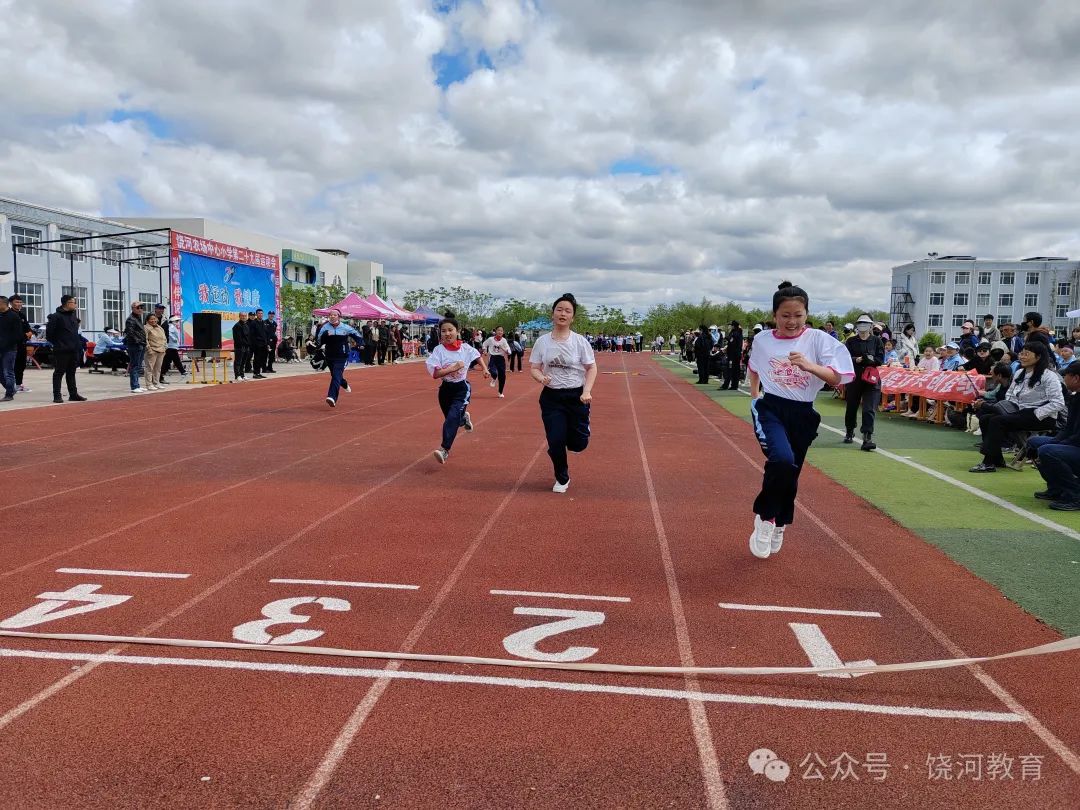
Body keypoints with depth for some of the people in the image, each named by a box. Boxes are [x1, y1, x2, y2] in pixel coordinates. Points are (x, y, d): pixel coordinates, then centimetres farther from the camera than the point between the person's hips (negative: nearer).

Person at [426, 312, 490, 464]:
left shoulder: (465, 347, -5)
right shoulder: (438, 350, -10)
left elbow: (477, 355, 18)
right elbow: (435, 374, -18)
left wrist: (485, 369, 11)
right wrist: (453, 368, -24)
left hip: (462, 388, -2)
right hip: (446, 389, 2)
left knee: (452, 417, -21)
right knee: (451, 418, 16)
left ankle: (444, 449, -22)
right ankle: (464, 417, 52)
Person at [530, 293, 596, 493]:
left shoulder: (579, 341, -5)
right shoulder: (542, 341, -1)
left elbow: (591, 367, -1)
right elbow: (534, 368, 4)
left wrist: (587, 391, -15)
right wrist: (541, 377, -19)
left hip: (577, 396, -1)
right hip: (551, 397, 1)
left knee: (578, 443, -1)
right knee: (555, 441, -3)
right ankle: (562, 479, 23)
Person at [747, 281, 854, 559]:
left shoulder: (818, 339, -6)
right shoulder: (762, 340, -1)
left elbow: (836, 378, -13)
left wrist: (809, 365, -28)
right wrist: (754, 397, 13)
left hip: (802, 414, 2)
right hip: (770, 409, -1)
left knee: (790, 473, 12)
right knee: (782, 460, -29)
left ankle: (779, 526, 38)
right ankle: (764, 517, -6)